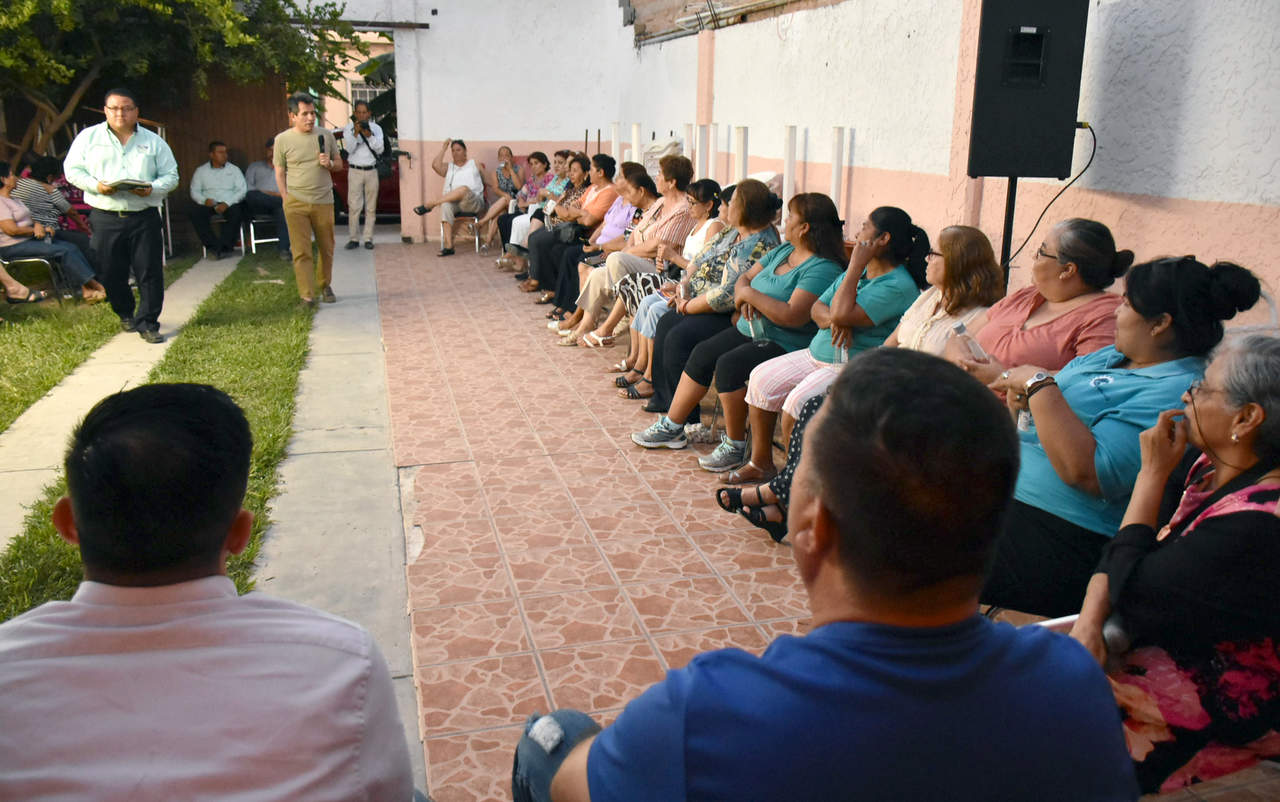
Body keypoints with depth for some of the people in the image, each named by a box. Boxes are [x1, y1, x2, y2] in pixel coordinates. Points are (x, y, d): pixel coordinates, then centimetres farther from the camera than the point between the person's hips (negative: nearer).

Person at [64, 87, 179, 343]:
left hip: (144, 218, -1)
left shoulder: (153, 141, 9)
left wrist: (152, 189, -13)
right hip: (105, 218, 1)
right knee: (112, 273, 7)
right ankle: (125, 315, 29)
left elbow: (171, 175, 7)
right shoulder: (88, 137, 8)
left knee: (149, 272, -5)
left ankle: (148, 323, 4)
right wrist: (96, 186, -11)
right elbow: (73, 170, 8)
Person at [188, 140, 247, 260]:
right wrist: (204, 200, -15)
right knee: (195, 211, -30)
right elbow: (194, 191, 9)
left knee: (236, 211, -35)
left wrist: (227, 203, -15)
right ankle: (214, 245, -31)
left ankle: (224, 247, -31)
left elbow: (242, 190, 1)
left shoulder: (234, 169, 12)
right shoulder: (201, 171, 15)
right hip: (209, 204, 1)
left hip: (229, 204, -1)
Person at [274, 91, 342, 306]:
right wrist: (286, 199, -1)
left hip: (323, 201, 2)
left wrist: (330, 164, -8)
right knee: (301, 251, -5)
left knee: (327, 248, 10)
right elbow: (280, 172, 6)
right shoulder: (283, 139, 1)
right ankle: (307, 295, -4)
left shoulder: (326, 136, 6)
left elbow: (339, 164, 15)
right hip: (296, 203, -2)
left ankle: (325, 286, 30)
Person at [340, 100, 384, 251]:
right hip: (355, 171, -1)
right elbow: (349, 148, -6)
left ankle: (368, 238, 7)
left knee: (371, 207, 2)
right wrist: (355, 133, -20)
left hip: (371, 171, 1)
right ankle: (353, 239, -1)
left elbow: (380, 149, -2)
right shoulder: (348, 128, 4)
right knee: (354, 206, -6)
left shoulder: (376, 128, 8)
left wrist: (369, 135, -16)